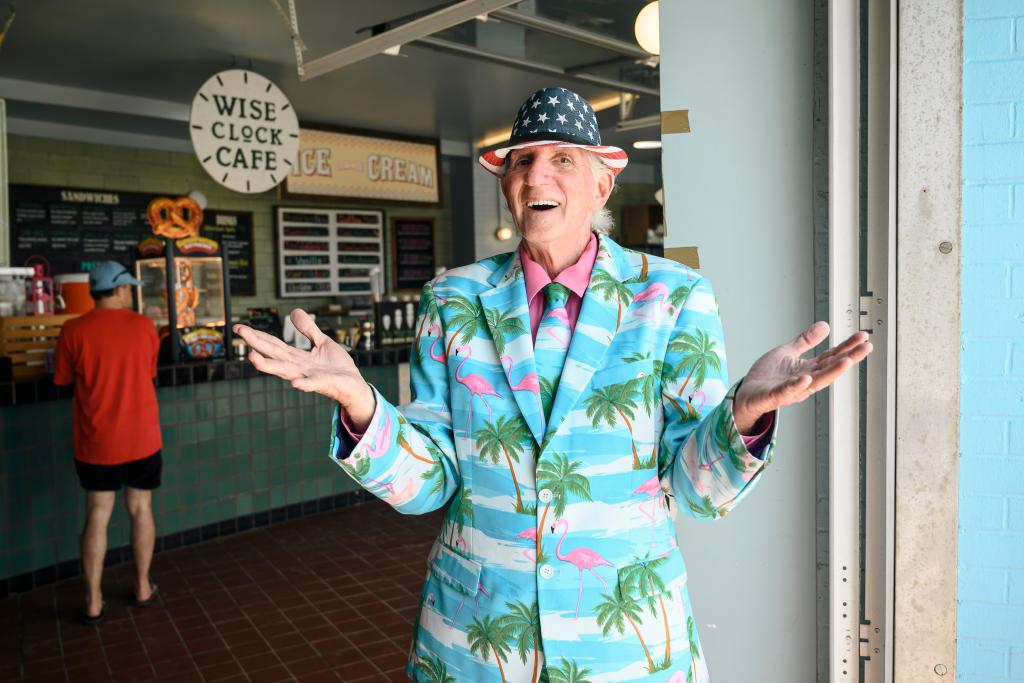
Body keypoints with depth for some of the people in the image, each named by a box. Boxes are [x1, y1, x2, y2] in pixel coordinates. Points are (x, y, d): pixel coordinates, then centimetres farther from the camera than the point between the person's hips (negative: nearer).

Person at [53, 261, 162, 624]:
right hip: (142, 438, 0)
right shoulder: (143, 326, -5)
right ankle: (143, 587, 25)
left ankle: (93, 602, 15)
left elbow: (62, 379, 3)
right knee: (141, 509, 14)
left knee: (97, 515, 10)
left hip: (96, 442, 0)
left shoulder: (74, 330, -9)